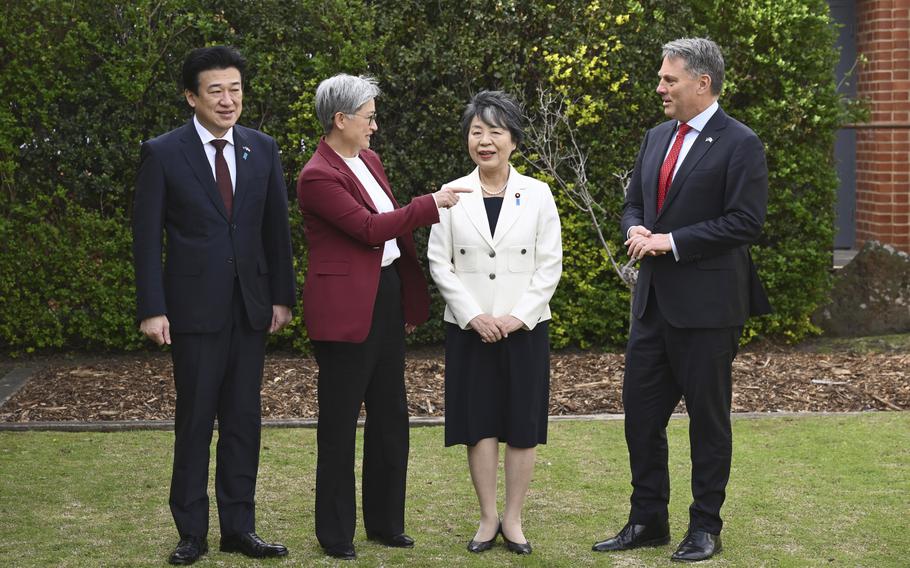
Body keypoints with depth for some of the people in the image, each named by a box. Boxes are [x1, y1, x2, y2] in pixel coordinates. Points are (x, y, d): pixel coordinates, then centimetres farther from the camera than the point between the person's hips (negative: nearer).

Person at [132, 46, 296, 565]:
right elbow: (147, 236, -5)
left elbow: (277, 227, 10)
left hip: (250, 307, 4)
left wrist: (283, 296, 6)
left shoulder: (262, 149, 6)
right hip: (195, 307, -3)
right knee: (195, 421, 2)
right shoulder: (163, 154, -4)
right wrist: (153, 309, -10)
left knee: (244, 420, 7)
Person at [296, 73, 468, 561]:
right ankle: (335, 533, 13)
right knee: (339, 421, 2)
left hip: (387, 296, 9)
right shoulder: (318, 177, -15)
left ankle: (385, 521, 25)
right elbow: (370, 228, -21)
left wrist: (410, 299, 17)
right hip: (346, 308, -9)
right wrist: (430, 205, -17)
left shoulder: (368, 159, 11)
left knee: (390, 415, 13)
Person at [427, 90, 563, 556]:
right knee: (479, 422, 3)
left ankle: (513, 519, 12)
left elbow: (550, 264, -1)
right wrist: (473, 316, -10)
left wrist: (518, 316, -11)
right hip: (470, 329, 0)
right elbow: (439, 262, 0)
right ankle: (488, 519, 12)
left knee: (522, 424, 3)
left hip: (525, 327, 0)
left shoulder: (537, 195, 0)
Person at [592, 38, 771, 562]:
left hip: (707, 303, -7)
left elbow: (746, 221, -17)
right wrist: (636, 230, -4)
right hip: (654, 301, 7)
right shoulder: (657, 139, 13)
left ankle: (706, 528, 15)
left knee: (708, 417, 4)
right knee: (641, 411, 10)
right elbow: (634, 203, 20)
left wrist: (672, 240, -18)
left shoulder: (739, 144, -10)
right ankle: (648, 521, 22)